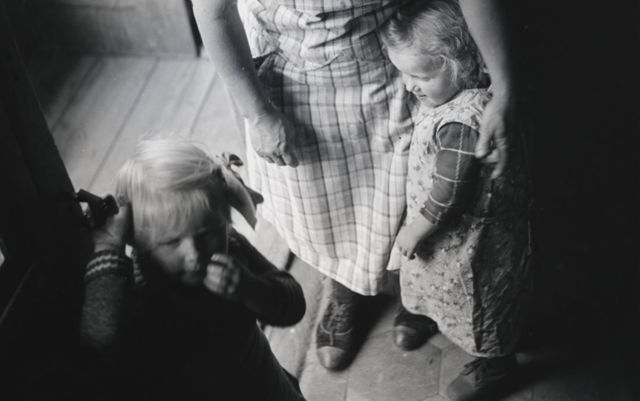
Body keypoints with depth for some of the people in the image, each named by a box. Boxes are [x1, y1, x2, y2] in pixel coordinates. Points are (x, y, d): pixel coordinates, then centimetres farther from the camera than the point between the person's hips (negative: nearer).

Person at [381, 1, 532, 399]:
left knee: (482, 303, 18)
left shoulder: (461, 125, -39)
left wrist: (414, 231, -15)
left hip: (471, 242, -9)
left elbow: (447, 194, -29)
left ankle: (495, 362, 44)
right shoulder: (472, 90, -10)